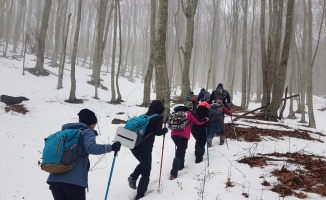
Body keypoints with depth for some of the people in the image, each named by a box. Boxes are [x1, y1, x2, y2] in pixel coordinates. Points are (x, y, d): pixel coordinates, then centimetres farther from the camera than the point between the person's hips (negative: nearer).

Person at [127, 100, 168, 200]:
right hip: (145, 147, -6)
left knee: (143, 164, 30)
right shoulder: (158, 118, -1)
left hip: (134, 144, 6)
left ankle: (133, 177, 9)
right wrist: (165, 130, 8)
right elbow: (157, 132, -8)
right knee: (146, 172, 7)